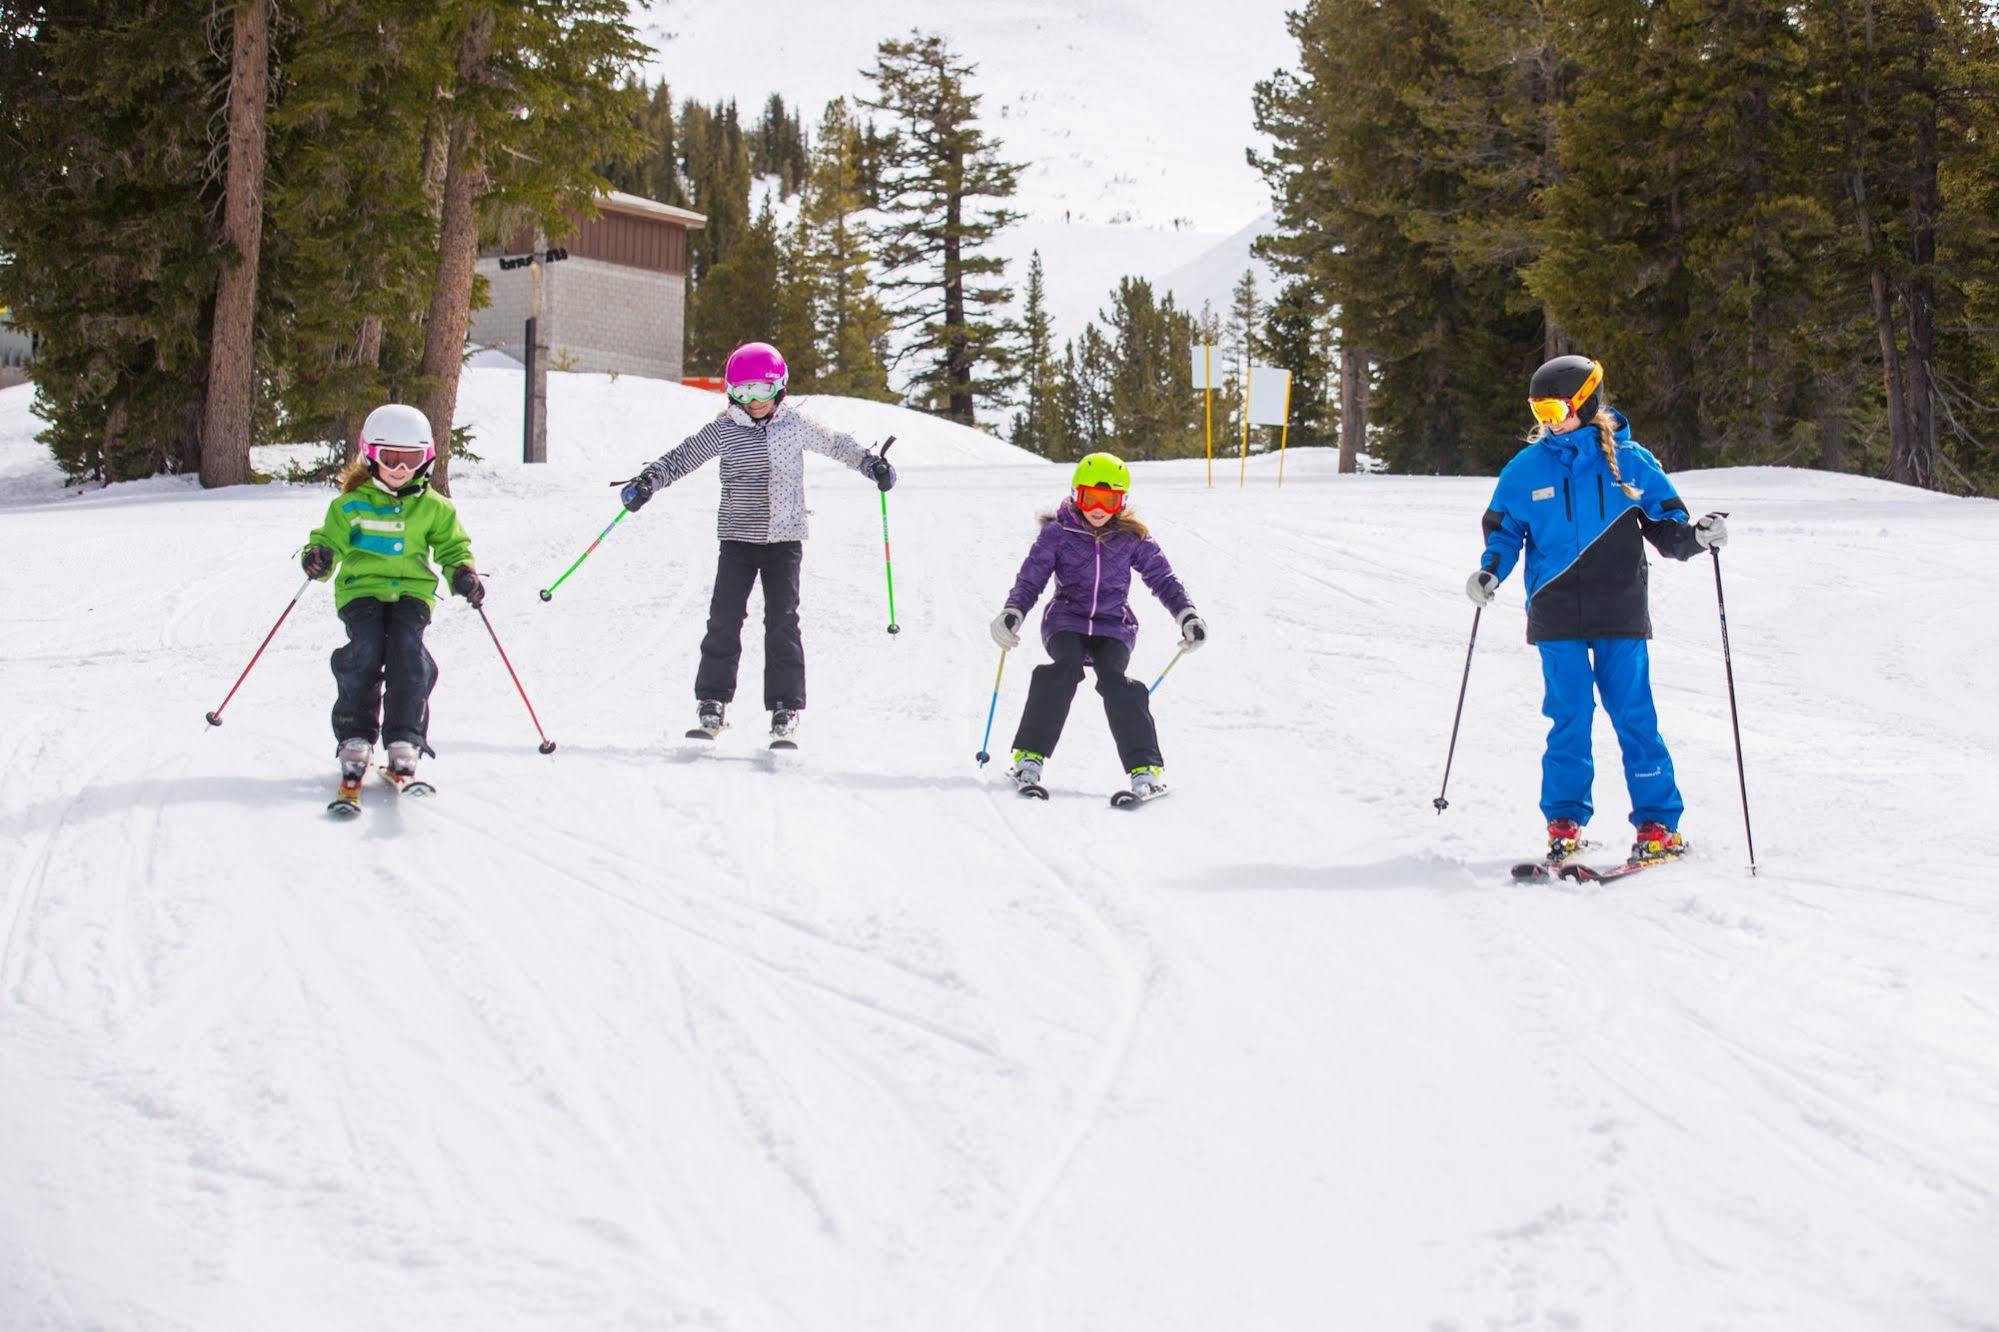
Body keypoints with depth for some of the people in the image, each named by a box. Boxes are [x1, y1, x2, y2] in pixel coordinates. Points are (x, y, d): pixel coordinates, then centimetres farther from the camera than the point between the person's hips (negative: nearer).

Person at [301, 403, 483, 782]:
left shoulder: (434, 508, 11)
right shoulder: (350, 504, 7)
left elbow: (453, 546, 18)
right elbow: (332, 538, 10)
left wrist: (463, 571, -3)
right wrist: (319, 555, -14)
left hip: (411, 590, 1)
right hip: (361, 588, -1)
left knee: (407, 649, -24)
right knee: (365, 649, -23)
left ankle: (404, 740, -16)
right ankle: (355, 737, -10)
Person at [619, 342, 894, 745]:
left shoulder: (795, 424, 2)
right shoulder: (723, 430, -1)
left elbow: (833, 443, 16)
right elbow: (682, 457, 3)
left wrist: (872, 463, 14)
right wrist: (646, 481, -8)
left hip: (784, 537, 0)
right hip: (738, 538, 0)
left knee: (782, 622, -5)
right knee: (725, 618, -5)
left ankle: (785, 707, -1)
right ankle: (713, 701, 6)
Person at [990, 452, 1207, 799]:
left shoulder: (1132, 537, 3)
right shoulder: (1057, 533, 0)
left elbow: (1162, 577, 8)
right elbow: (1031, 579, 1)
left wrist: (1187, 615, -4)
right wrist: (1012, 612, -17)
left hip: (1113, 627, 1)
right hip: (1066, 620, 0)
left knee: (1113, 679, -27)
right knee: (1066, 668, -30)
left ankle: (1146, 769, -28)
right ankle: (1029, 759, -26)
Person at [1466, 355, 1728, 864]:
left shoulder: (1628, 461, 3)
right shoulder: (1528, 467, 6)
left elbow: (1665, 524, 9)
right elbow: (1504, 528, 15)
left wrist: (1696, 536, -11)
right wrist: (1490, 572, -2)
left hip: (1619, 613, -1)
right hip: (1556, 617, 1)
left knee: (1634, 716, -1)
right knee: (1569, 718, -2)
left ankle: (1658, 824, 6)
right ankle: (1564, 823, 10)